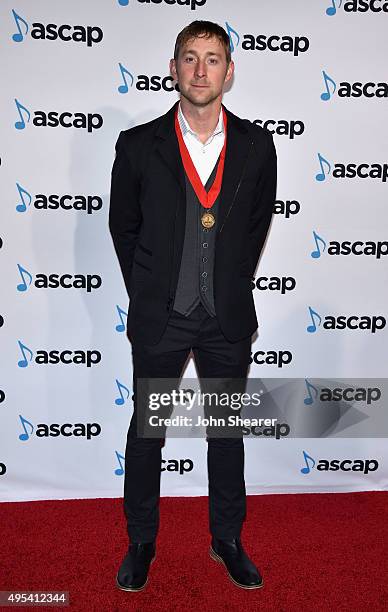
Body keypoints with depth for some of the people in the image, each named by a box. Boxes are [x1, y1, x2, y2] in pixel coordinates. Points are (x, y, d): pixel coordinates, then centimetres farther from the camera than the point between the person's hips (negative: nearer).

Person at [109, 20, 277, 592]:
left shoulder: (256, 145, -1)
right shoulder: (138, 145, -5)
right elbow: (123, 226, 5)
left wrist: (233, 288, 12)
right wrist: (147, 294, 8)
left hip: (228, 318, 2)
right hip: (159, 317, -1)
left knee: (227, 431, 14)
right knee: (146, 431, 11)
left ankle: (228, 539, 36)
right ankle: (141, 543, 34)